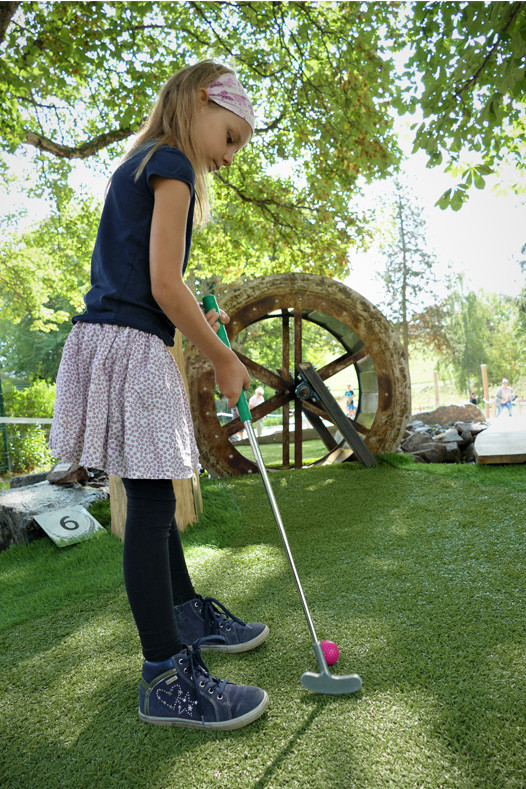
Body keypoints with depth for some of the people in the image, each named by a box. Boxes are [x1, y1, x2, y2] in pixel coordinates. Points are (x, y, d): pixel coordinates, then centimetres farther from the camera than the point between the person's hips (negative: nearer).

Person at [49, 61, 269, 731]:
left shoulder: (139, 167, 24)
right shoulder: (172, 166, -7)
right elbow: (163, 285, -16)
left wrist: (199, 320, 14)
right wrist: (222, 358, -7)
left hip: (113, 342, 10)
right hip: (131, 347, -10)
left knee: (155, 497, 16)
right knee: (150, 505, -8)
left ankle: (186, 613, 32)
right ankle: (166, 677, 3)